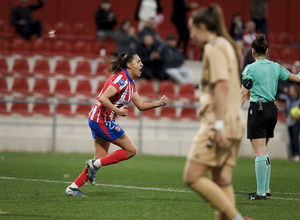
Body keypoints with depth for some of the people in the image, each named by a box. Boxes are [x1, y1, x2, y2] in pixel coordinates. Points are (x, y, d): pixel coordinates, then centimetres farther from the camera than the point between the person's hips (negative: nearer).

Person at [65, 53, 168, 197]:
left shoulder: (130, 82, 14)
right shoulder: (121, 79, -17)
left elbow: (140, 105, 14)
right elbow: (103, 98, -25)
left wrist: (158, 103, 3)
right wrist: (117, 110, -36)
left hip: (97, 120, 10)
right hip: (102, 120, -10)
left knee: (100, 158, 10)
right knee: (131, 150, -5)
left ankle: (73, 188, 10)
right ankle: (95, 164, -3)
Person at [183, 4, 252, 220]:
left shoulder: (214, 47, -8)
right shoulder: (227, 46, 21)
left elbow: (222, 85, -18)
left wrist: (219, 124, -23)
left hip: (220, 123, -10)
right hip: (234, 123, 10)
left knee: (192, 176, -10)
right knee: (222, 181, 7)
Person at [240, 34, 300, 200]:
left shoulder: (251, 69, -8)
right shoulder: (275, 67, 8)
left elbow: (243, 94, -10)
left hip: (258, 110, -6)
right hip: (272, 109, 6)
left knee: (259, 152, -8)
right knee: (263, 151, 17)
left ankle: (261, 192, -10)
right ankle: (266, 188, 19)